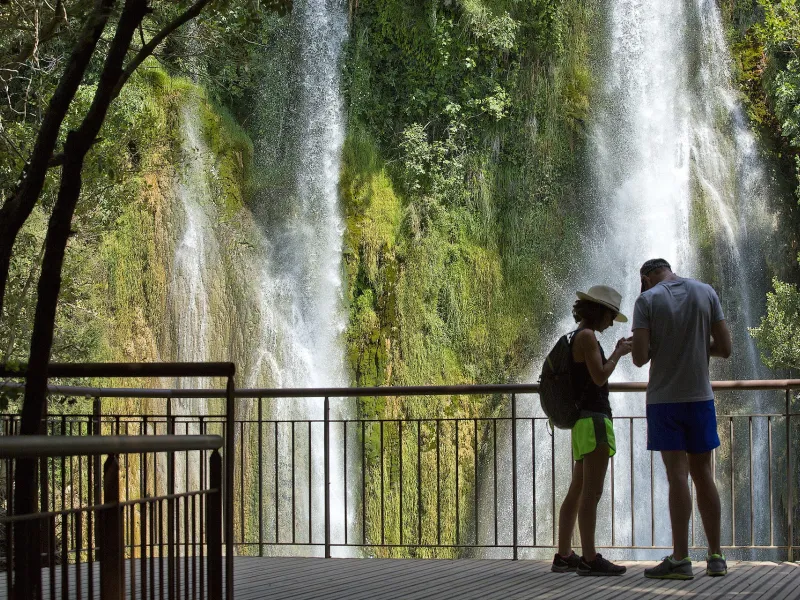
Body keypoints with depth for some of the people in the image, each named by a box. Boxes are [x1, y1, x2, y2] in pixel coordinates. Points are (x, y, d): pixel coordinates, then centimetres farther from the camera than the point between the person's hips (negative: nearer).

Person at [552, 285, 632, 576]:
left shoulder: (575, 338, 18)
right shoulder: (587, 336, -10)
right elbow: (599, 377, -16)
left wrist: (616, 353, 17)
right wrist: (618, 354, -3)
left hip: (583, 423, 10)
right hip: (593, 419, -10)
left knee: (577, 492, 12)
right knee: (592, 492, -11)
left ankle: (563, 555, 15)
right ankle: (589, 558, -12)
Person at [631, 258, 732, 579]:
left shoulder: (647, 300, -4)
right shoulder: (706, 292, 5)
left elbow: (640, 358, -11)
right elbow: (724, 348, 3)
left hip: (664, 399, -3)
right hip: (700, 396, 3)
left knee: (677, 475, -5)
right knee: (703, 474, 10)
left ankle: (680, 559, -7)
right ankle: (715, 557, 12)